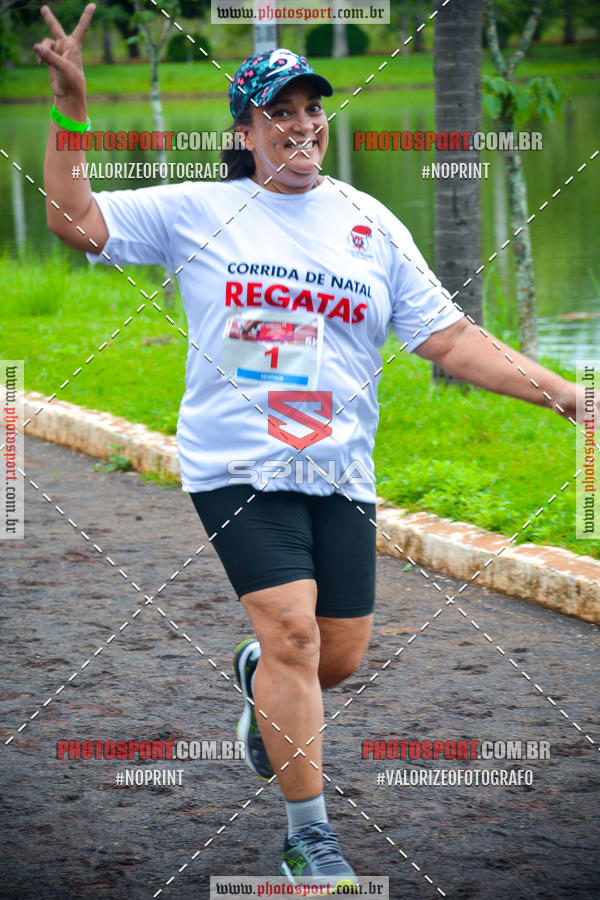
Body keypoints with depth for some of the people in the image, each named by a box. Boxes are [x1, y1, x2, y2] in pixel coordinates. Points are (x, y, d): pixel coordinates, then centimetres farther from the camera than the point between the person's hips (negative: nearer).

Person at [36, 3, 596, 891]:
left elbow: (448, 337, 7)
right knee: (292, 630, -17)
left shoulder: (371, 224, 8)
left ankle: (259, 682, 43)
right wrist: (71, 113, -12)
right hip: (236, 466, -3)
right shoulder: (196, 211, 3)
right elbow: (77, 223, 0)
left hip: (341, 475, 3)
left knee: (341, 655, 5)